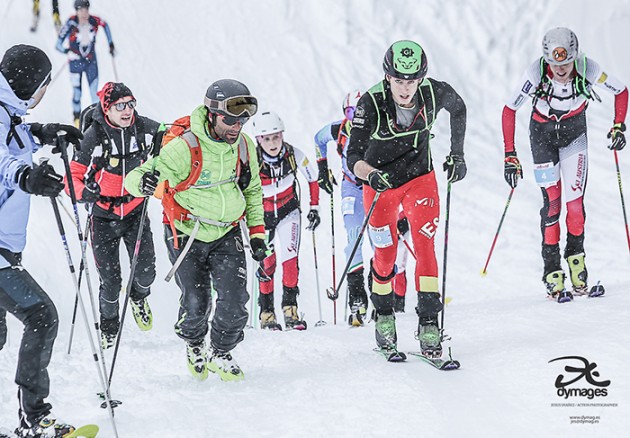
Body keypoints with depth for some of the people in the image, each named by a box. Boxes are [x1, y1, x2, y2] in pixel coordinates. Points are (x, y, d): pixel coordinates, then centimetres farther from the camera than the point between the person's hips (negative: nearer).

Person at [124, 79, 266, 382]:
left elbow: (252, 190, 11)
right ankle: (193, 345, 33)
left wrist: (256, 232, 7)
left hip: (226, 235, 4)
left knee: (234, 302, -8)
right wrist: (144, 182, -51)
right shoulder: (184, 148, -25)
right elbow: (134, 178, -27)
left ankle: (221, 354, 20)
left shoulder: (244, 146, -7)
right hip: (187, 235, -3)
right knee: (196, 304, -2)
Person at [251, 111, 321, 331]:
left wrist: (314, 208, 2)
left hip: (288, 210, 1)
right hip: (262, 214, -1)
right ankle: (266, 313, 9)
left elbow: (312, 178, 0)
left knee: (290, 259, -14)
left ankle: (290, 309, -6)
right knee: (266, 263, -7)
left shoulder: (294, 155, -20)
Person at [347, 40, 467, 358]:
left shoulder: (435, 93, -21)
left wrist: (457, 155, 4)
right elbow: (353, 157, -28)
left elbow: (458, 109, 4)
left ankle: (429, 323, -13)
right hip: (380, 183, -1)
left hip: (420, 177, 1)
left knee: (424, 246, -15)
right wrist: (371, 174, -49)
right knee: (385, 256, 7)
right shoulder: (371, 104, -28)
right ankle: (383, 315, 32)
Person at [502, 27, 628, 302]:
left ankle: (575, 257, 8)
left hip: (574, 130, 1)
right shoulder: (536, 73, -31)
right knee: (552, 201, -9)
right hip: (542, 132, -1)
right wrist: (510, 155, -20)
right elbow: (509, 110, -19)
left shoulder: (587, 70, -28)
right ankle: (552, 272, -3)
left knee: (575, 199, -12)